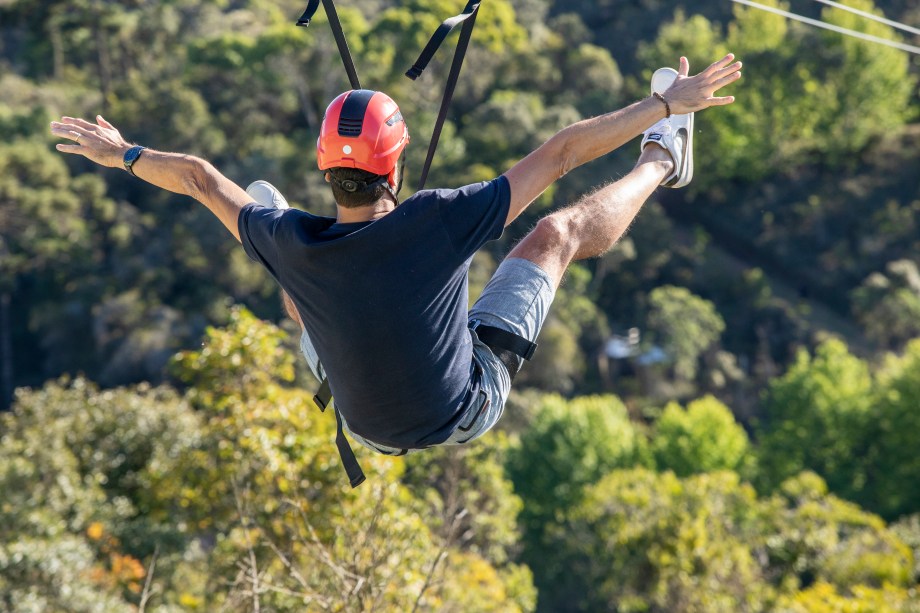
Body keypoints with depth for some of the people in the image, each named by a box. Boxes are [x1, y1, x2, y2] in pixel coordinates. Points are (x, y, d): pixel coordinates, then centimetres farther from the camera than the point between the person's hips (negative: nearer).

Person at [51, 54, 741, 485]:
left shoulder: (290, 243, -25)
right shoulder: (439, 222, -33)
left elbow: (198, 177, -5)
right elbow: (561, 152, -23)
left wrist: (123, 154, 13)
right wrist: (666, 104, -14)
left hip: (366, 424, 2)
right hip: (467, 412, -2)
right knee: (562, 228, 9)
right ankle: (662, 162, 35)